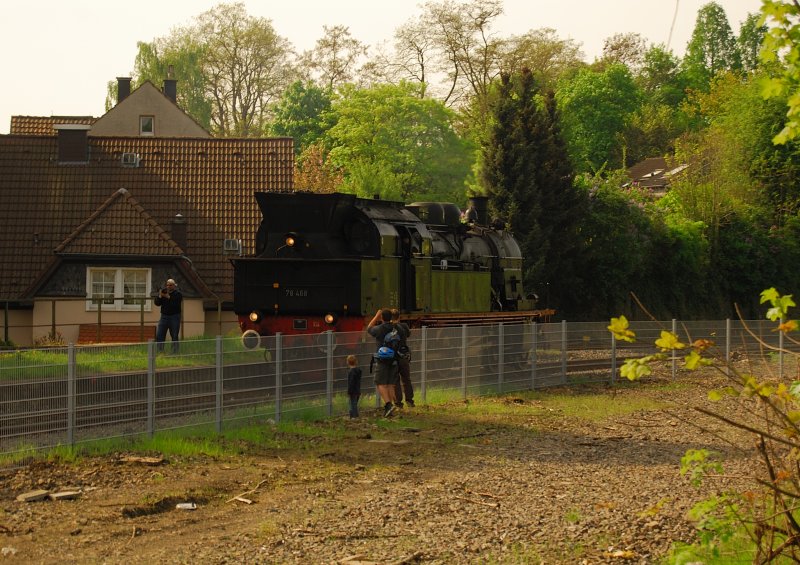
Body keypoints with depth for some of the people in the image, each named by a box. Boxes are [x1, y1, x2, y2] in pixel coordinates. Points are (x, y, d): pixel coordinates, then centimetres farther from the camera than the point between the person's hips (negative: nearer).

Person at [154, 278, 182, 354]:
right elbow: (157, 303, 3)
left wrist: (169, 297, -26)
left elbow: (176, 304, -19)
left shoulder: (178, 294, -4)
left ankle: (174, 352, 6)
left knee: (174, 336, 0)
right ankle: (160, 352, 1)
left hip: (174, 317, -4)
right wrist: (159, 296, -14)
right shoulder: (163, 292, 8)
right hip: (164, 316, 4)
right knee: (159, 336, -4)